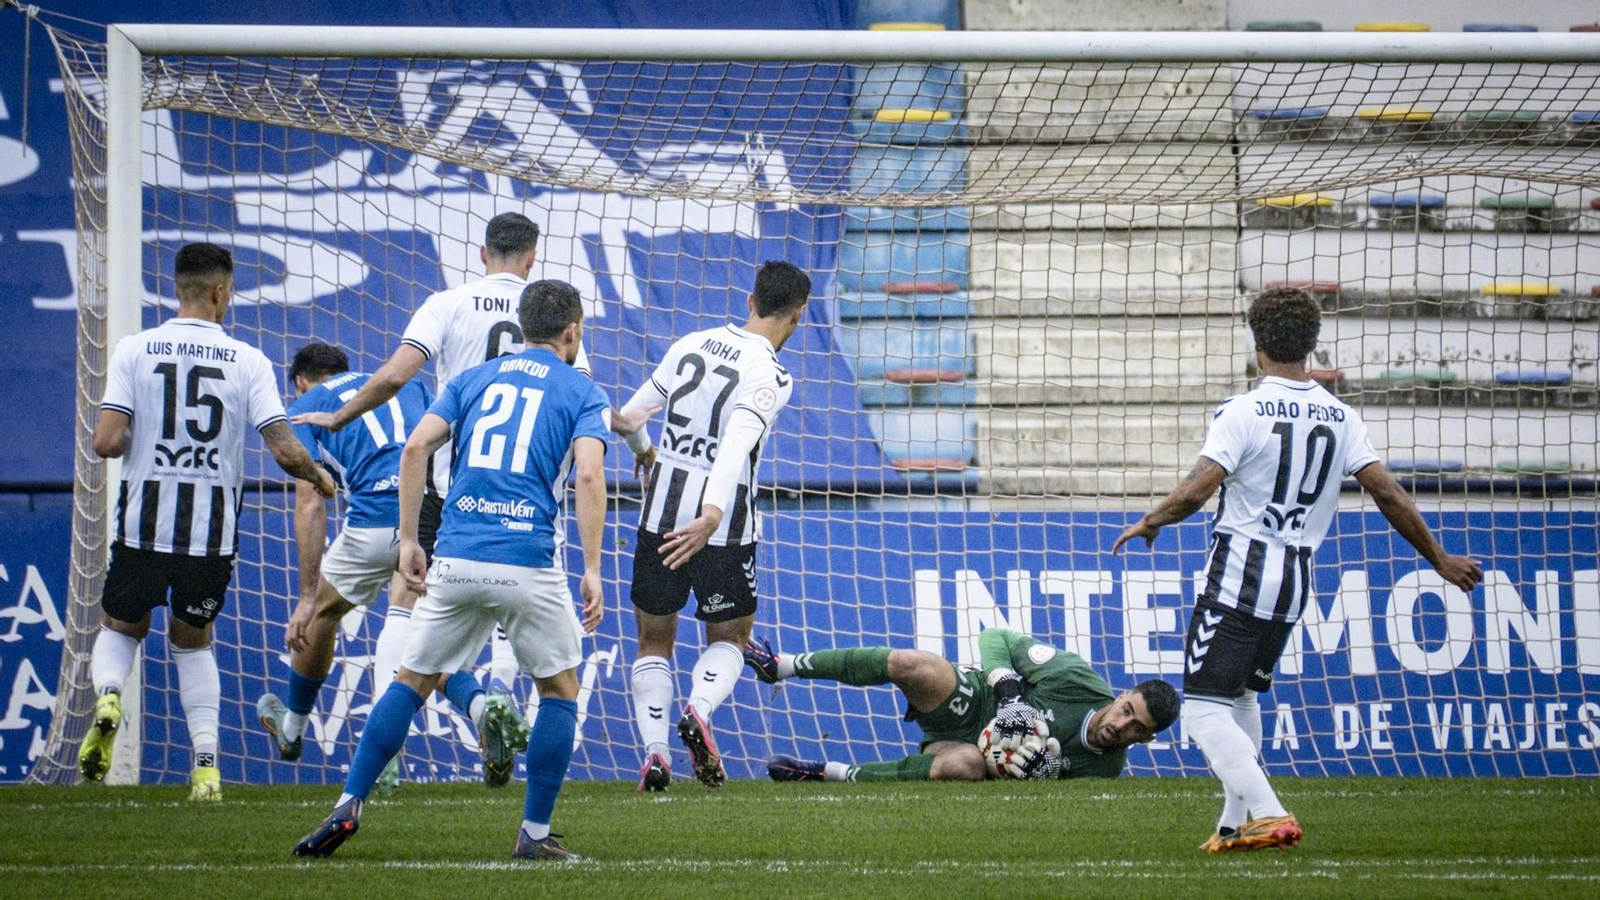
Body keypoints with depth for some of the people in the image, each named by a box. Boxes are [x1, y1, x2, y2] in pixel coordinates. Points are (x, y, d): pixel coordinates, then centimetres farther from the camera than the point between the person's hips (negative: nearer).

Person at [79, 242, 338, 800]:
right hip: (214, 526, 1)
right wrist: (317, 476, 14)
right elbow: (284, 450, -7)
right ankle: (206, 763, 7)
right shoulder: (247, 361, -3)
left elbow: (106, 442, -10)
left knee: (120, 627, 22)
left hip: (144, 523, -1)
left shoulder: (134, 350, -4)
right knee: (192, 639, 21)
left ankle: (108, 696, -11)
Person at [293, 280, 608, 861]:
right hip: (529, 566, -3)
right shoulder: (580, 393, 7)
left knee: (412, 681, 14)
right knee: (560, 689, 15)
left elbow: (416, 447, 5)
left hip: (455, 560, 3)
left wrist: (408, 539, 8)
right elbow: (589, 475, -9)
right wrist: (592, 570, -9)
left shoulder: (475, 379, 17)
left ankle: (348, 808, 3)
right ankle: (535, 834, 10)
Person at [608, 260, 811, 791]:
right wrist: (713, 515, -39)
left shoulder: (691, 345, 4)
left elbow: (629, 418, 12)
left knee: (654, 638, 16)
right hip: (725, 527, -3)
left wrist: (643, 451, 35)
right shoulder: (770, 376, -11)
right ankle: (699, 711, -11)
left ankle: (654, 749, 1)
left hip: (660, 517, 3)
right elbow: (737, 444, -28)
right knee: (730, 635, 17)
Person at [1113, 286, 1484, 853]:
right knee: (1241, 696, 24)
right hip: (1296, 583, 7)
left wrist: (1149, 522, 1)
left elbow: (1196, 491, -18)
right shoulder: (1340, 417, 4)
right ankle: (1235, 824, 24)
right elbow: (1387, 493, 2)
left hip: (1238, 577, -7)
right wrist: (1440, 559, 11)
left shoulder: (1243, 412, -12)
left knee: (1205, 710, -6)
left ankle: (1269, 814, -23)